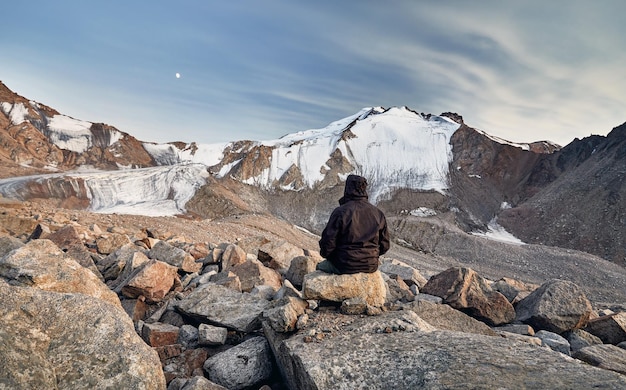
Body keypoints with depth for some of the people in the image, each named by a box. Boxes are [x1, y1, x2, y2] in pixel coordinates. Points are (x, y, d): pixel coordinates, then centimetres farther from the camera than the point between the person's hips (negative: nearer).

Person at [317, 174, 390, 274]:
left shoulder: (340, 212, -18)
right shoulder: (378, 213, -3)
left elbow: (328, 241, -16)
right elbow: (385, 245, 4)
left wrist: (325, 253, 6)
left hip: (345, 266, -5)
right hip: (371, 266, 5)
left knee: (320, 267, 25)